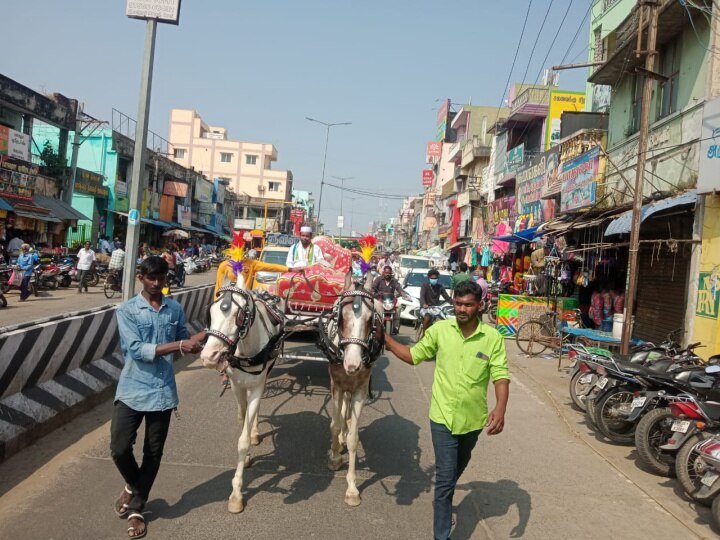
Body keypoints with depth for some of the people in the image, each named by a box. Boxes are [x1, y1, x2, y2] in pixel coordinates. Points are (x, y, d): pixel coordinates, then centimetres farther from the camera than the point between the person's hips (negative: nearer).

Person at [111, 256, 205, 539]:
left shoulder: (175, 308, 4)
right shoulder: (127, 310, -7)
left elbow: (185, 342, 15)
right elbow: (137, 350, -19)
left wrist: (198, 343, -7)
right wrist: (179, 345, -27)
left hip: (163, 391, 3)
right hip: (132, 390, -2)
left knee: (153, 453, 10)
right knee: (119, 448, -6)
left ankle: (136, 508, 29)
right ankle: (132, 485, 29)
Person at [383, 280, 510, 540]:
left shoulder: (492, 338, -12)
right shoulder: (440, 330, -10)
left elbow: (501, 375, -14)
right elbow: (413, 356, 1)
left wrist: (500, 408, -31)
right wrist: (385, 339, -9)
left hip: (473, 418, 2)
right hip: (443, 416, -2)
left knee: (457, 470, 27)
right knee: (445, 477, -3)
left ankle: (443, 502, 56)